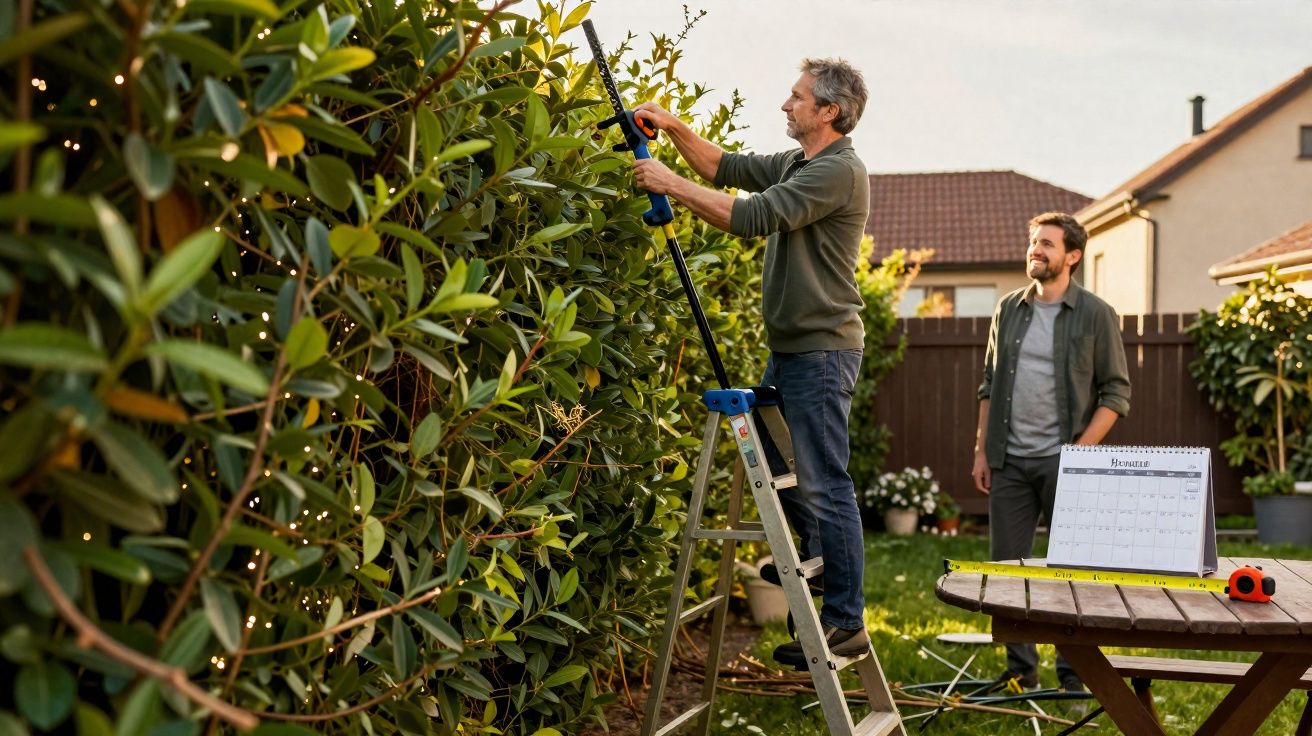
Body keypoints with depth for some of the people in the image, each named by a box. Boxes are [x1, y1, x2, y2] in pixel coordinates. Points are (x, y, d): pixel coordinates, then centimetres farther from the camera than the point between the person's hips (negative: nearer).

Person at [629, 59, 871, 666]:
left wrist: (673, 184, -18)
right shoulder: (794, 163, 14)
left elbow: (753, 217, -24)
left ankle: (845, 623, 1)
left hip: (821, 349, -10)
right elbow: (727, 168, 20)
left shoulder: (839, 171, -16)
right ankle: (816, 551, 40)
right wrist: (673, 128, 7)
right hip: (790, 346, 10)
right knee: (770, 456, 20)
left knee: (824, 481, -7)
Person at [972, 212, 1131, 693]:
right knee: (1006, 564, 7)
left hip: (1063, 459, -4)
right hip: (1009, 460, 4)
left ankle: (1075, 674, 14)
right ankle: (1020, 670, 19)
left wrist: (1080, 450, -12)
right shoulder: (1009, 309, 10)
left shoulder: (1096, 316, -1)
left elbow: (1116, 394, -2)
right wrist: (981, 450, 8)